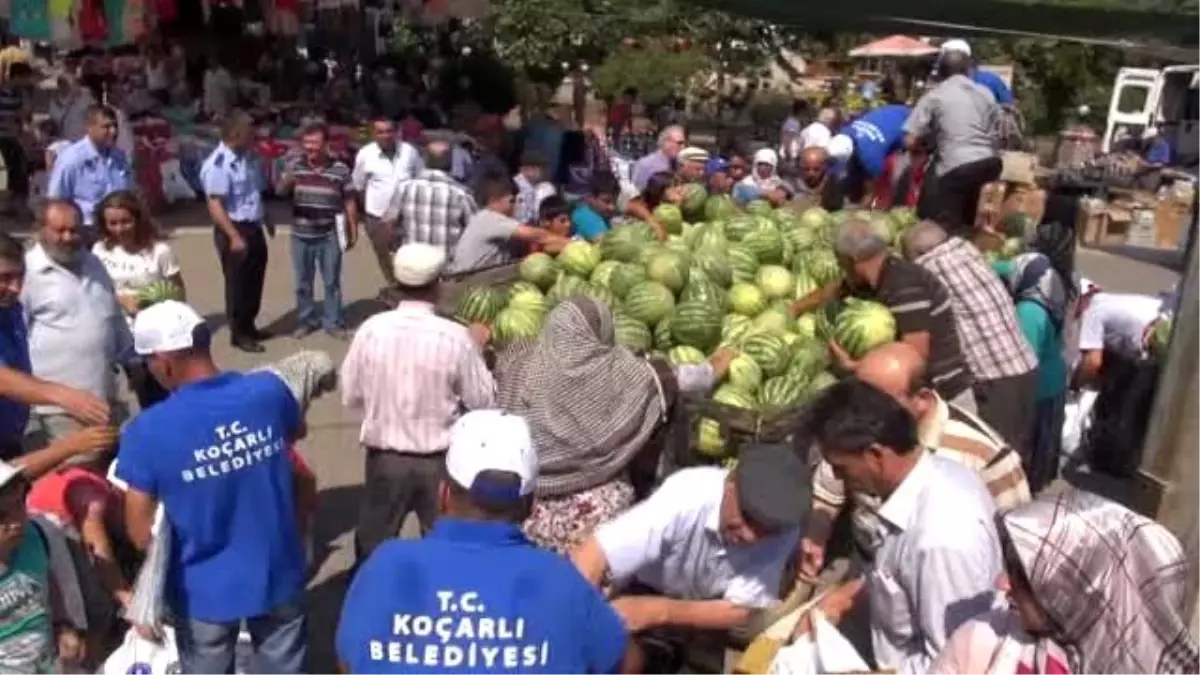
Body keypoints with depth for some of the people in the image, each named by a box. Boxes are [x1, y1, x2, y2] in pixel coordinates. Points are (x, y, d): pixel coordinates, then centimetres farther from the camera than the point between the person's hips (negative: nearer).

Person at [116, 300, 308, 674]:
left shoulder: (147, 432, -22)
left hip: (206, 592, -2)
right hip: (277, 577, 2)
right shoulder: (269, 390, -14)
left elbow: (141, 536, -13)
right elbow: (296, 433, 10)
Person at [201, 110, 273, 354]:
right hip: (233, 229, -8)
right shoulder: (218, 164, -19)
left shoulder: (247, 158, 7)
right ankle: (238, 334, 16)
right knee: (237, 284, 3)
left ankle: (249, 326, 33)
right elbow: (215, 206, -23)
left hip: (254, 227, 8)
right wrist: (234, 236, -25)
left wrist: (266, 220, 25)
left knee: (255, 280, 17)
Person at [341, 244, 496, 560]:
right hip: (441, 461, -1)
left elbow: (350, 397, 0)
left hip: (385, 458, 2)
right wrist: (477, 350, 5)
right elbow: (484, 402, -7)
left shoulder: (370, 330, -11)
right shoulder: (456, 337, -17)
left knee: (372, 550, 20)